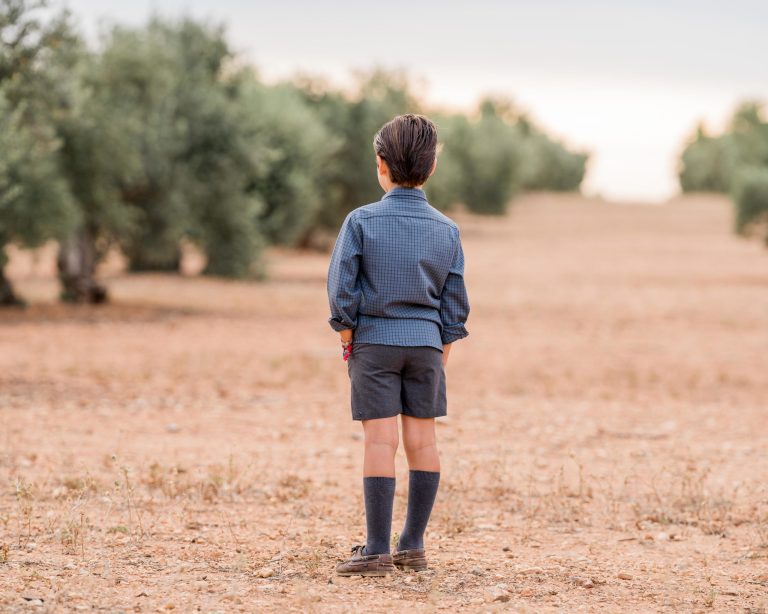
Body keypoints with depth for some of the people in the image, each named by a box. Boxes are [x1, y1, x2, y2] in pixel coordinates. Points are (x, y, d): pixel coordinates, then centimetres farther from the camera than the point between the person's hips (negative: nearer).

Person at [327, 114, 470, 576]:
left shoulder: (362, 222, -7)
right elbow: (455, 303, 4)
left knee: (381, 442, -4)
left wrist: (348, 341, 4)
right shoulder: (447, 230, 2)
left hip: (374, 340, -3)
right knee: (423, 441, 8)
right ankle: (414, 546, 12)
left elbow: (342, 290, -8)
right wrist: (442, 355, 13)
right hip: (427, 344, 3)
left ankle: (378, 551, -5)